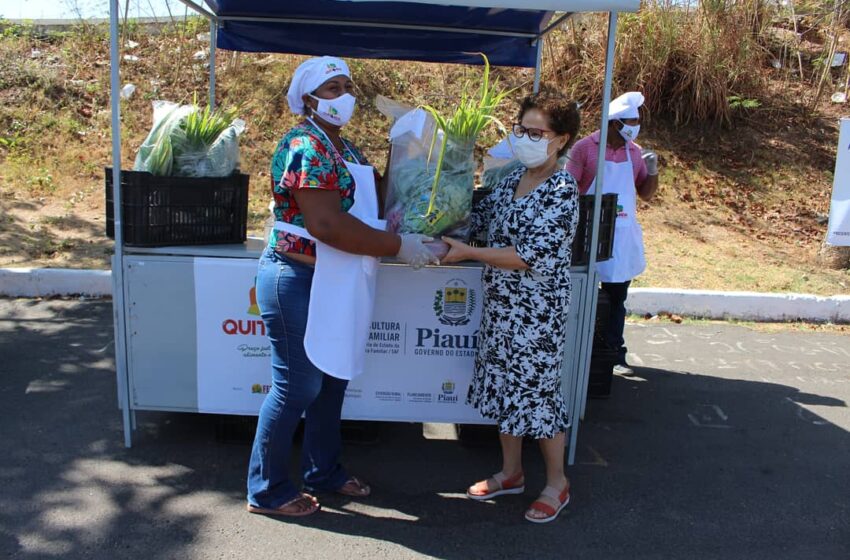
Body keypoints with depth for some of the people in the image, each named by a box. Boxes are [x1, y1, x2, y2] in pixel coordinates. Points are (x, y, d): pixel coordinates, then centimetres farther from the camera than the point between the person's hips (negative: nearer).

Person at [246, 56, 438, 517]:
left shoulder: (344, 147, 14)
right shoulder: (306, 146, -17)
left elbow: (360, 207, 21)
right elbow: (326, 224, -26)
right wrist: (399, 246, -21)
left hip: (332, 285, 9)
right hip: (298, 282, -9)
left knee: (331, 378, 17)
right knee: (297, 387, 0)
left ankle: (323, 471, 35)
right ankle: (267, 490, 18)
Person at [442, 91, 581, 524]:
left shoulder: (562, 192, -19)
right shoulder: (514, 177, 6)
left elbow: (530, 256, -25)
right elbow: (483, 216, 20)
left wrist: (465, 252, -22)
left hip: (537, 311, -8)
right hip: (500, 305, 8)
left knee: (537, 393, 3)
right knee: (503, 387, 17)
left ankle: (557, 484, 25)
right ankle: (511, 472, 36)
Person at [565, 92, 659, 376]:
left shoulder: (634, 151, 7)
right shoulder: (585, 147, -8)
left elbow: (646, 194, 12)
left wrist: (652, 171, -6)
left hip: (623, 236, 5)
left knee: (616, 299, 11)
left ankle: (614, 355, 21)